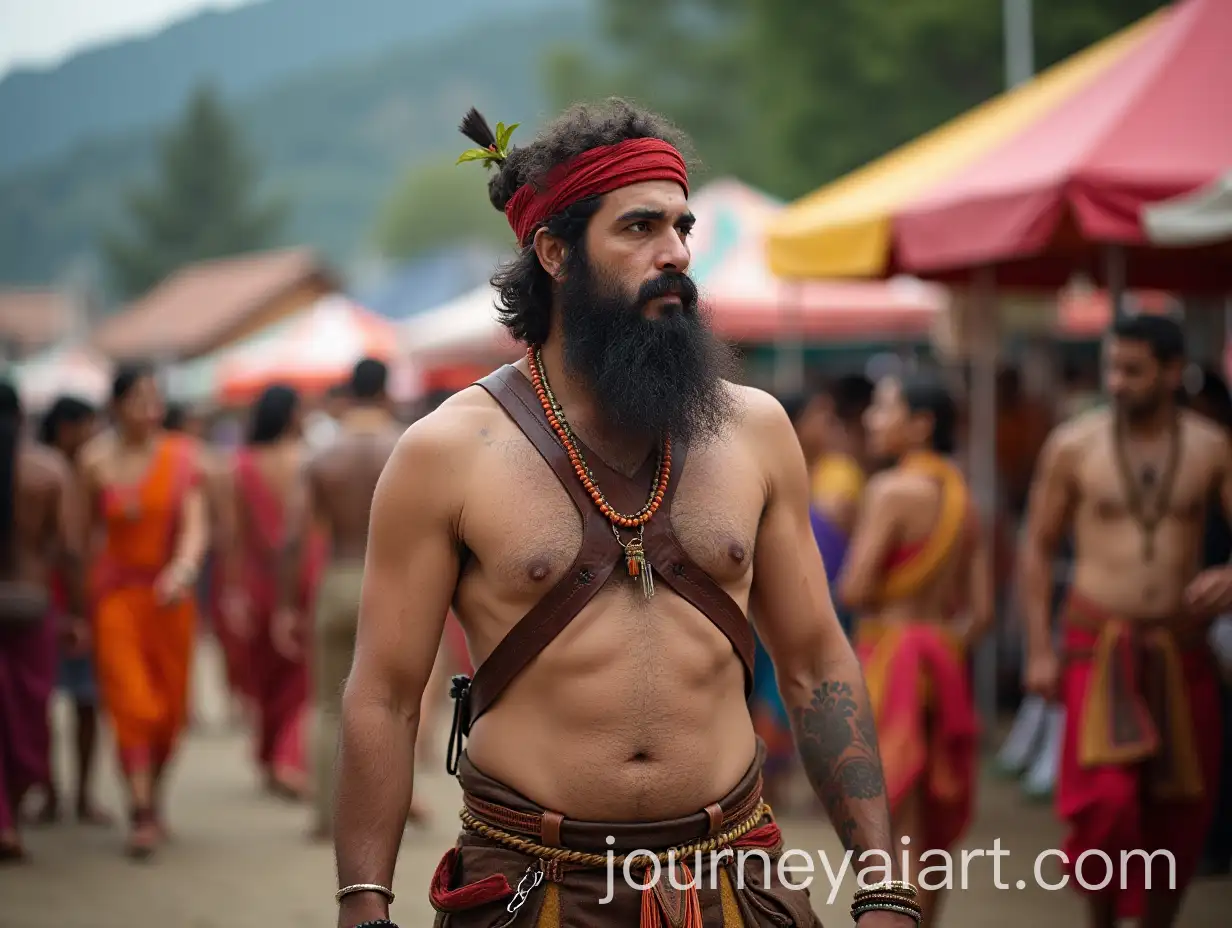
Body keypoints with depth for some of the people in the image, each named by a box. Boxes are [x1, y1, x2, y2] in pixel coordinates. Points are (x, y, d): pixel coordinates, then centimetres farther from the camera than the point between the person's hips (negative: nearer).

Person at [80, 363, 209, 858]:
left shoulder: (180, 456, -2)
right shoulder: (96, 460, -5)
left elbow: (195, 524, -9)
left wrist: (184, 568, -30)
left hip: (169, 595, 2)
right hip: (116, 592, -2)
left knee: (170, 707, 9)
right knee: (131, 704, -11)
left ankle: (154, 796, 32)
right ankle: (142, 816, -9)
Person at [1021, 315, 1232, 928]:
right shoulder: (1073, 445, -2)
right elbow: (1038, 547, 4)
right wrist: (1039, 651, -2)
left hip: (1180, 649, 2)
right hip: (1099, 645, -2)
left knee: (1176, 813, 8)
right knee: (1107, 800, -18)